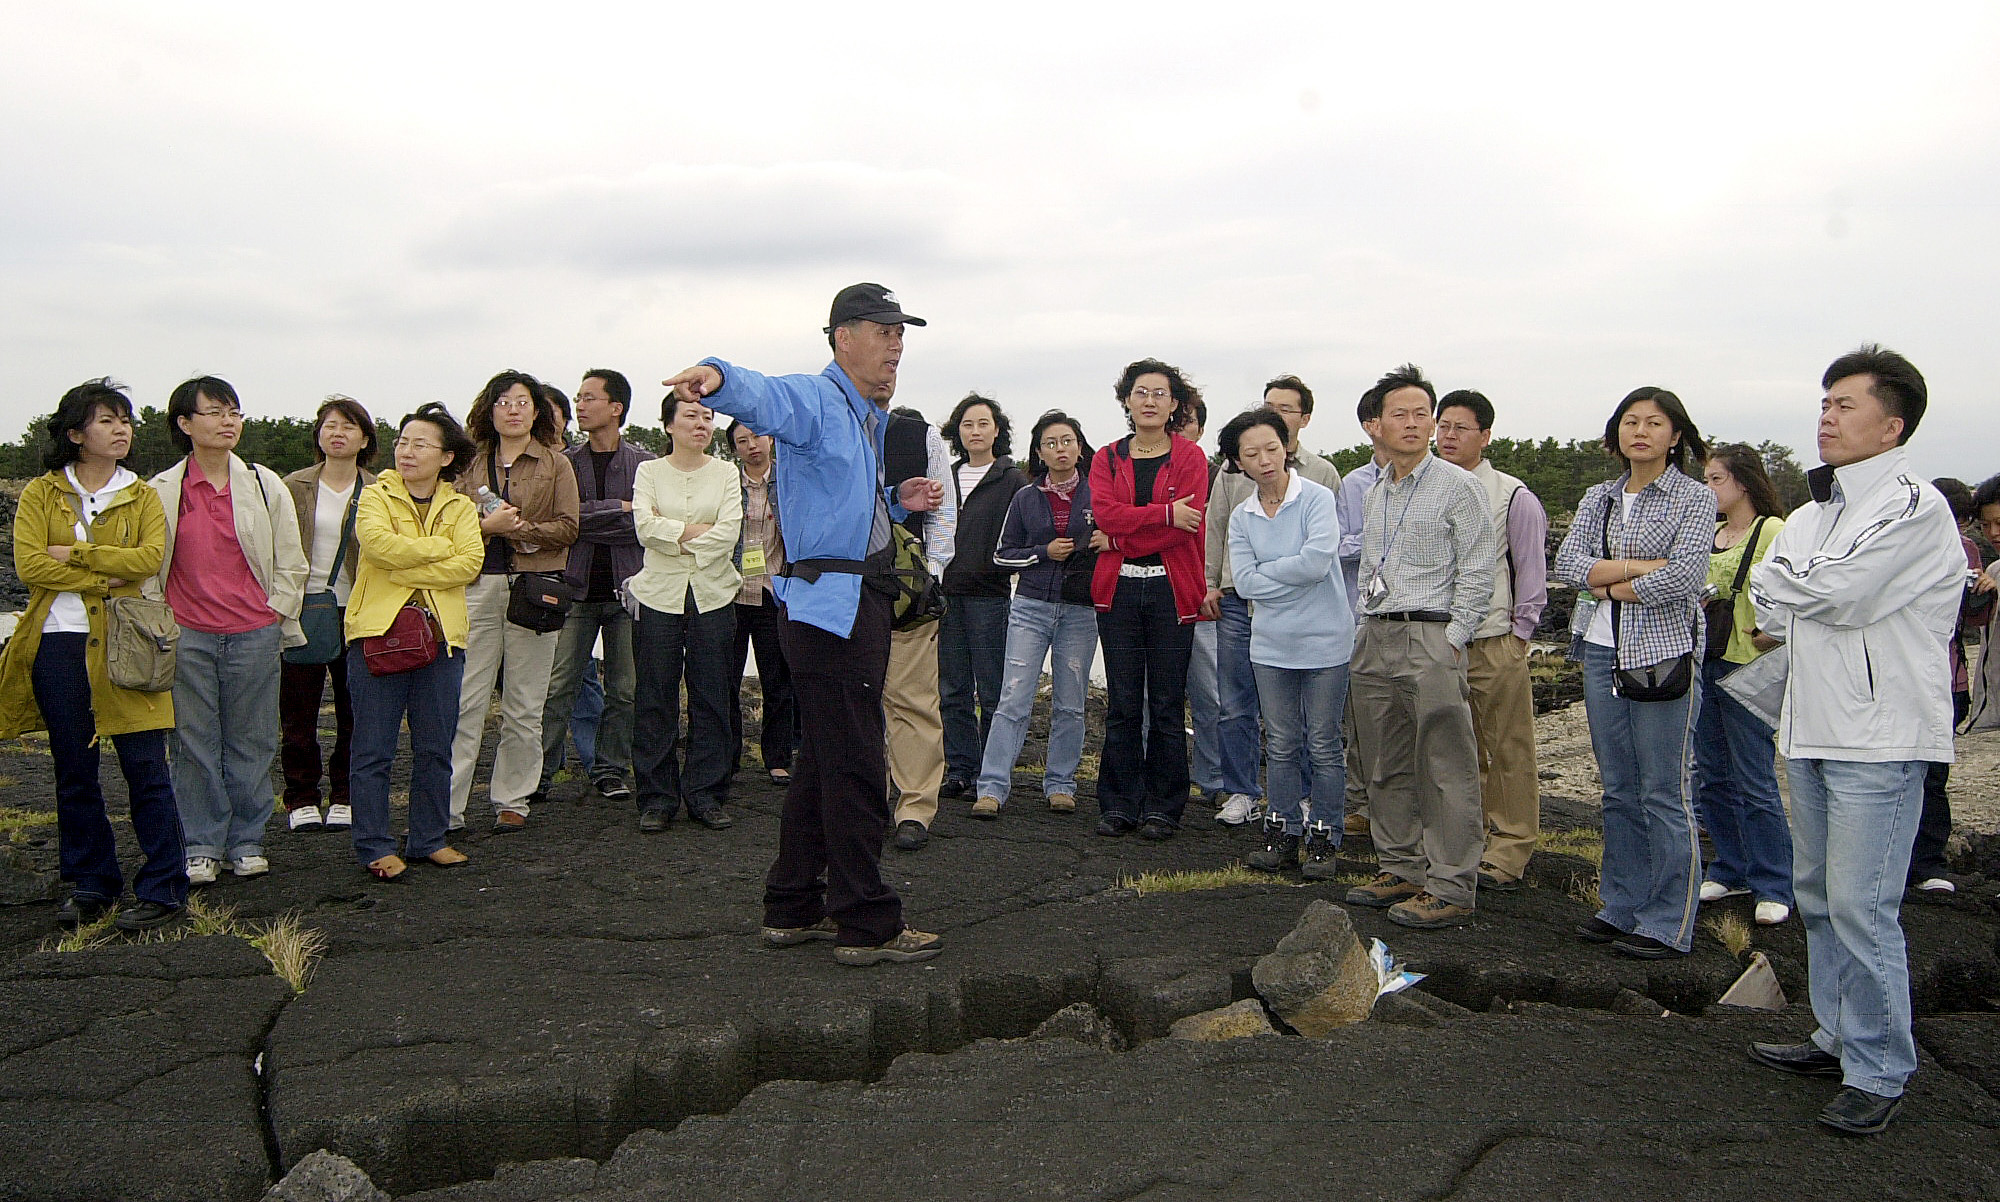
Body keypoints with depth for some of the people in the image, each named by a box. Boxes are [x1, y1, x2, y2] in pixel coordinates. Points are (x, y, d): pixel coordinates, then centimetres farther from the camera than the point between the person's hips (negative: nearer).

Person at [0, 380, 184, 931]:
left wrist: (73, 554, -10)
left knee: (146, 768, -5)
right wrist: (104, 579, -11)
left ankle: (163, 889, 1)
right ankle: (90, 885, 20)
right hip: (58, 644, 1)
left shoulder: (142, 495, 7)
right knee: (74, 771, 8)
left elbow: (151, 557, -10)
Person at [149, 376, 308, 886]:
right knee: (195, 743, 4)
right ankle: (202, 846, 15)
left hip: (254, 634, 0)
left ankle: (247, 842, 17)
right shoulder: (161, 491, 4)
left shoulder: (265, 485, 5)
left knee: (251, 742, 6)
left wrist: (274, 615, 1)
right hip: (186, 637, 0)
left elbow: (290, 562, 7)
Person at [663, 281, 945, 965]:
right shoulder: (815, 401, -9)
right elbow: (763, 396, -31)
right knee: (857, 767, -7)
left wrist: (898, 502, 10)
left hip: (862, 602, 10)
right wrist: (717, 377, -54)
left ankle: (793, 909, 27)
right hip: (830, 602, -10)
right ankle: (866, 925, 3)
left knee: (822, 762, 16)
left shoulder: (872, 418, 21)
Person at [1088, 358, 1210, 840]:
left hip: (1171, 591, -2)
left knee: (1167, 704, 2)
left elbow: (1185, 525, -11)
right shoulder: (1107, 459, 11)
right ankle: (1119, 804, 14)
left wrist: (1120, 538, -10)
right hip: (1118, 591, 2)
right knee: (1122, 704, 5)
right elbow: (1104, 513, -7)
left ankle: (1163, 808, 12)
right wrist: (1166, 514, -16)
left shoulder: (1191, 458, 3)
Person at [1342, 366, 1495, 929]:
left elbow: (1476, 575, -7)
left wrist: (1451, 642, -12)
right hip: (1374, 639, 7)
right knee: (1388, 767, 12)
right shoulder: (1374, 492, 16)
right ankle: (1401, 870, 23)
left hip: (1430, 636, -7)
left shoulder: (1458, 486, -4)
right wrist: (1365, 634, 14)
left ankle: (1451, 889, 1)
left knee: (1444, 768, -5)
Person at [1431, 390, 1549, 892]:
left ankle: (1508, 852, 13)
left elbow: (1533, 572, -1)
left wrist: (1518, 634, -3)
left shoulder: (1514, 497, -5)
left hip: (1495, 645, -4)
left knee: (1507, 752, 2)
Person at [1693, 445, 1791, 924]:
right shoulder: (1710, 532, 15)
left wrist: (1768, 637, -26)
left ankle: (1774, 888, 8)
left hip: (1746, 669, -8)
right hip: (1705, 664, 8)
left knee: (1754, 782, -3)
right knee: (1712, 777, 12)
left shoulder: (1772, 531, -8)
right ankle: (1732, 871, 25)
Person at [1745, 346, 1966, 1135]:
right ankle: (1838, 1038, 29)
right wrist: (1816, 606, -6)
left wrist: (1791, 580, 0)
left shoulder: (1914, 506, -11)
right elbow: (1771, 602, 12)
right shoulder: (1814, 511, 16)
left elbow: (1841, 592, -19)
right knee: (1818, 895, 15)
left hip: (1879, 737, -9)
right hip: (1813, 727, 9)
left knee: (1862, 907, -7)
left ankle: (1879, 1075, 5)